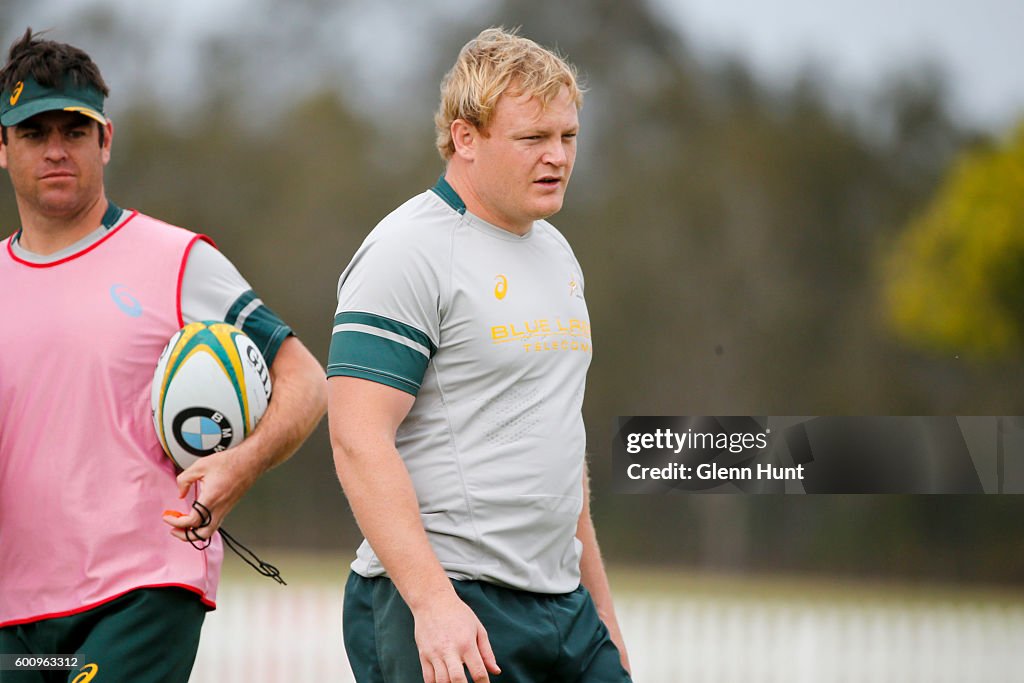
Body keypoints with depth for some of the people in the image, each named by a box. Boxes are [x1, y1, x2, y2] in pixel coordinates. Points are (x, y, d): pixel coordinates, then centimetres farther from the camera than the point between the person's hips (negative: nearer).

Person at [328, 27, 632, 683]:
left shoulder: (556, 253, 17)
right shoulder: (409, 253, -11)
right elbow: (359, 438, -18)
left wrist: (598, 597, 22)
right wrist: (432, 602, -25)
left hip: (565, 608, 8)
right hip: (446, 619, -8)